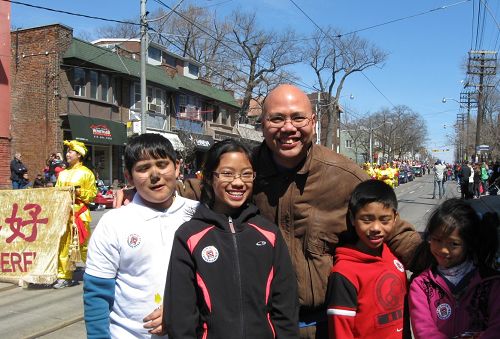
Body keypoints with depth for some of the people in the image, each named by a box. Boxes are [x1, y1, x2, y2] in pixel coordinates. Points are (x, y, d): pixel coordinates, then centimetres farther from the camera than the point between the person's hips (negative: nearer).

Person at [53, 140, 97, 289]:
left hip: (79, 213, -5)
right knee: (63, 244, 4)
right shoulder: (63, 173, 16)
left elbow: (92, 194, -4)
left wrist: (79, 192, -18)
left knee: (84, 245, 0)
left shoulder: (86, 173, -1)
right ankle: (65, 276, 11)